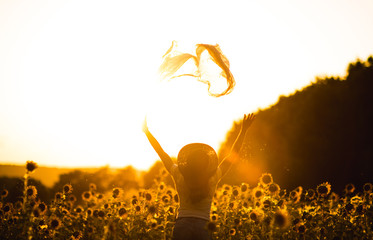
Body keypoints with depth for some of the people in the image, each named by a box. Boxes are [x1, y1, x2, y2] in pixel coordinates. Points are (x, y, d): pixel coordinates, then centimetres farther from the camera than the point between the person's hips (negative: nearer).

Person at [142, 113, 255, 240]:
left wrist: (146, 131, 18)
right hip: (203, 227, 0)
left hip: (182, 226, 0)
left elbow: (161, 152, 8)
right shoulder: (213, 179, -3)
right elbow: (233, 154, 7)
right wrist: (243, 130, 14)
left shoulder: (179, 177, -3)